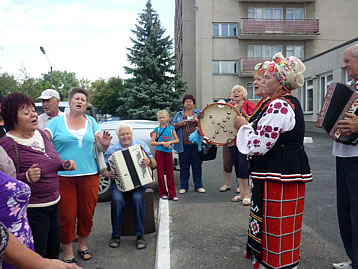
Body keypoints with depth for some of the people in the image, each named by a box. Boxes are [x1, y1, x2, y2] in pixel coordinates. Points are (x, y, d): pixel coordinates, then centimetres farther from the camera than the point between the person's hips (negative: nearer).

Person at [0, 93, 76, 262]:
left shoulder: (41, 134, 5)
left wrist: (64, 165, -1)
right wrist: (26, 177, -33)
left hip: (53, 203, 7)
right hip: (32, 210, -7)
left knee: (53, 251, 21)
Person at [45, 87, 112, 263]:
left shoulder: (91, 121, 9)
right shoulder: (57, 121, 2)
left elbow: (101, 147, 5)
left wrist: (105, 144, -16)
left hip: (89, 176, 3)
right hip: (63, 177, -2)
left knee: (87, 214, 12)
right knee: (67, 216, 3)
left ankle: (83, 245, 34)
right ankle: (68, 254, 21)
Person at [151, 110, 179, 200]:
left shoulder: (171, 128, 6)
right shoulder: (157, 129, 2)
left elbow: (177, 140, 6)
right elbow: (152, 142, -3)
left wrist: (170, 142, -11)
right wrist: (163, 143, -13)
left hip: (169, 152, 1)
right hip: (159, 152, -1)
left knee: (170, 173, 3)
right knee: (160, 173, 2)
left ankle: (172, 194, 8)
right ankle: (163, 193, 14)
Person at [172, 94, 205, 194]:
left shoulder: (199, 113, 12)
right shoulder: (179, 114, 15)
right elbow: (172, 126, 9)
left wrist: (198, 121, -13)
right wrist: (180, 124, -8)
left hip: (196, 144, 0)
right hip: (183, 145, 1)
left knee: (197, 166, 5)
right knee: (184, 166, 4)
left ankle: (198, 186, 16)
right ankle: (183, 186, 14)